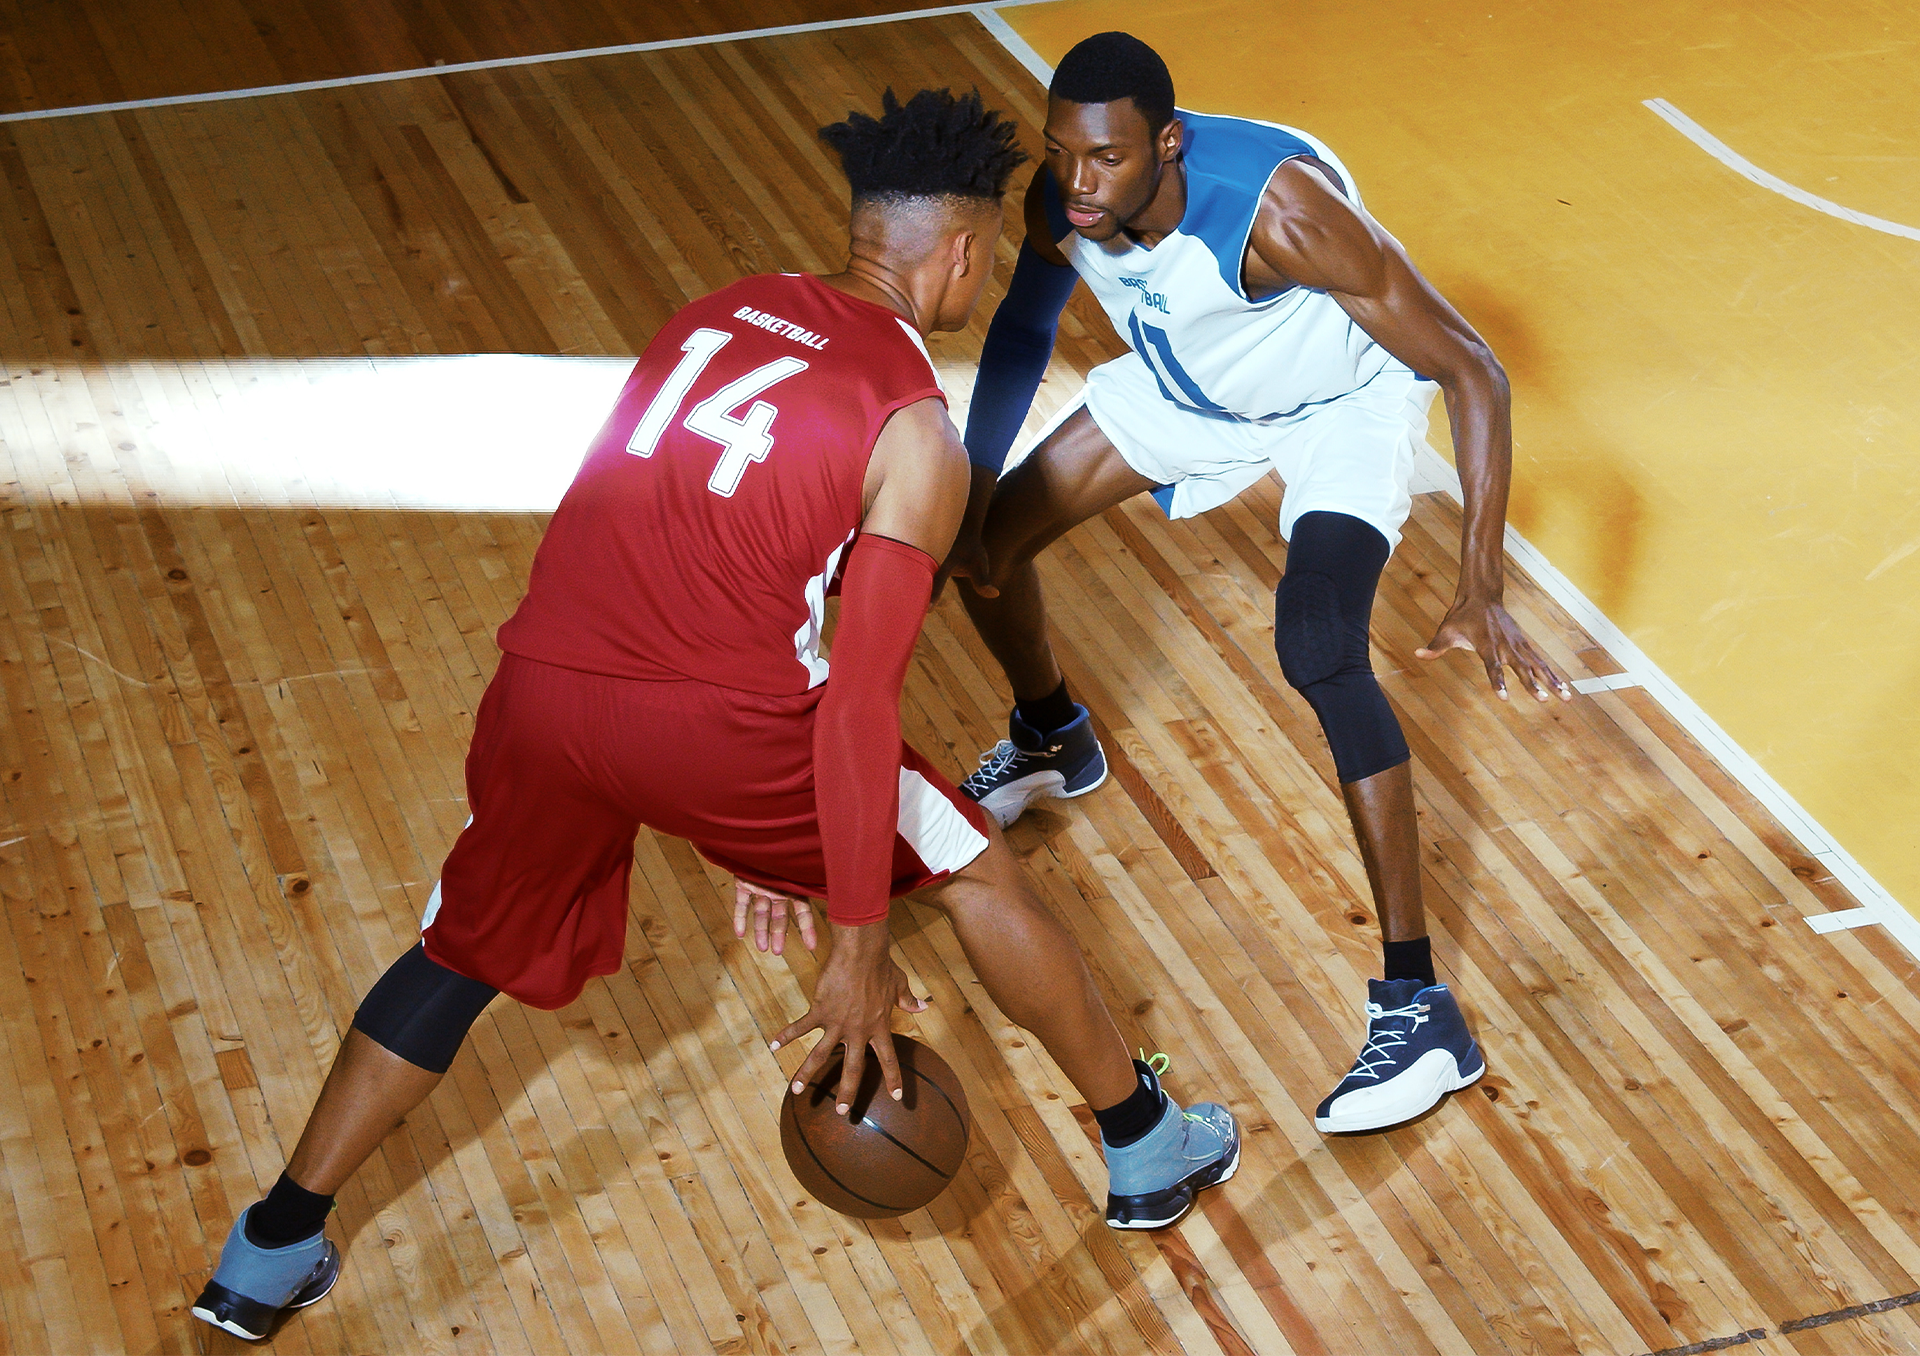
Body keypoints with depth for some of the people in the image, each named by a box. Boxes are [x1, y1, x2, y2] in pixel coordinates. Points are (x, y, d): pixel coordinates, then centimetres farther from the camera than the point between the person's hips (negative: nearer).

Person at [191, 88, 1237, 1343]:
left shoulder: (728, 312, 18)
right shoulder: (917, 436, -2)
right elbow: (858, 701, -8)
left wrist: (763, 823, 33)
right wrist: (860, 951, -1)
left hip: (544, 686, 5)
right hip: (702, 719, -5)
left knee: (465, 951, 27)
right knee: (975, 870, 17)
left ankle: (270, 1257, 33)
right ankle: (1150, 1149, 30)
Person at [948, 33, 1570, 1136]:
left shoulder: (1277, 207, -41)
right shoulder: (1062, 201, -23)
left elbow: (1473, 371, -36)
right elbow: (1024, 334, 2)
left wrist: (1481, 590, -42)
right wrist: (970, 500, -2)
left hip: (1347, 398, -6)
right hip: (1196, 384, 6)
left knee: (1319, 652, -29)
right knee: (989, 546, 5)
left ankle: (1421, 1012, -23)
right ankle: (1051, 742, 42)